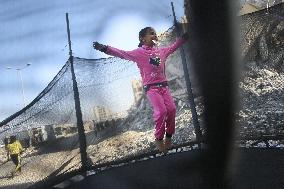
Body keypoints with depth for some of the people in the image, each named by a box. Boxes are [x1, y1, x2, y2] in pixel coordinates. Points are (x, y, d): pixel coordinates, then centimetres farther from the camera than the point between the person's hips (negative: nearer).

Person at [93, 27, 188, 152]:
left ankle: (169, 136, 11)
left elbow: (174, 46, 31)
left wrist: (185, 36, 35)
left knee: (171, 109, -8)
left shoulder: (161, 51, 15)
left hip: (163, 85, 5)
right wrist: (104, 48, -20)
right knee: (161, 111, -19)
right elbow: (122, 54, -9)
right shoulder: (139, 52, -1)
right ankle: (159, 138, -1)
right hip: (151, 87, -5)